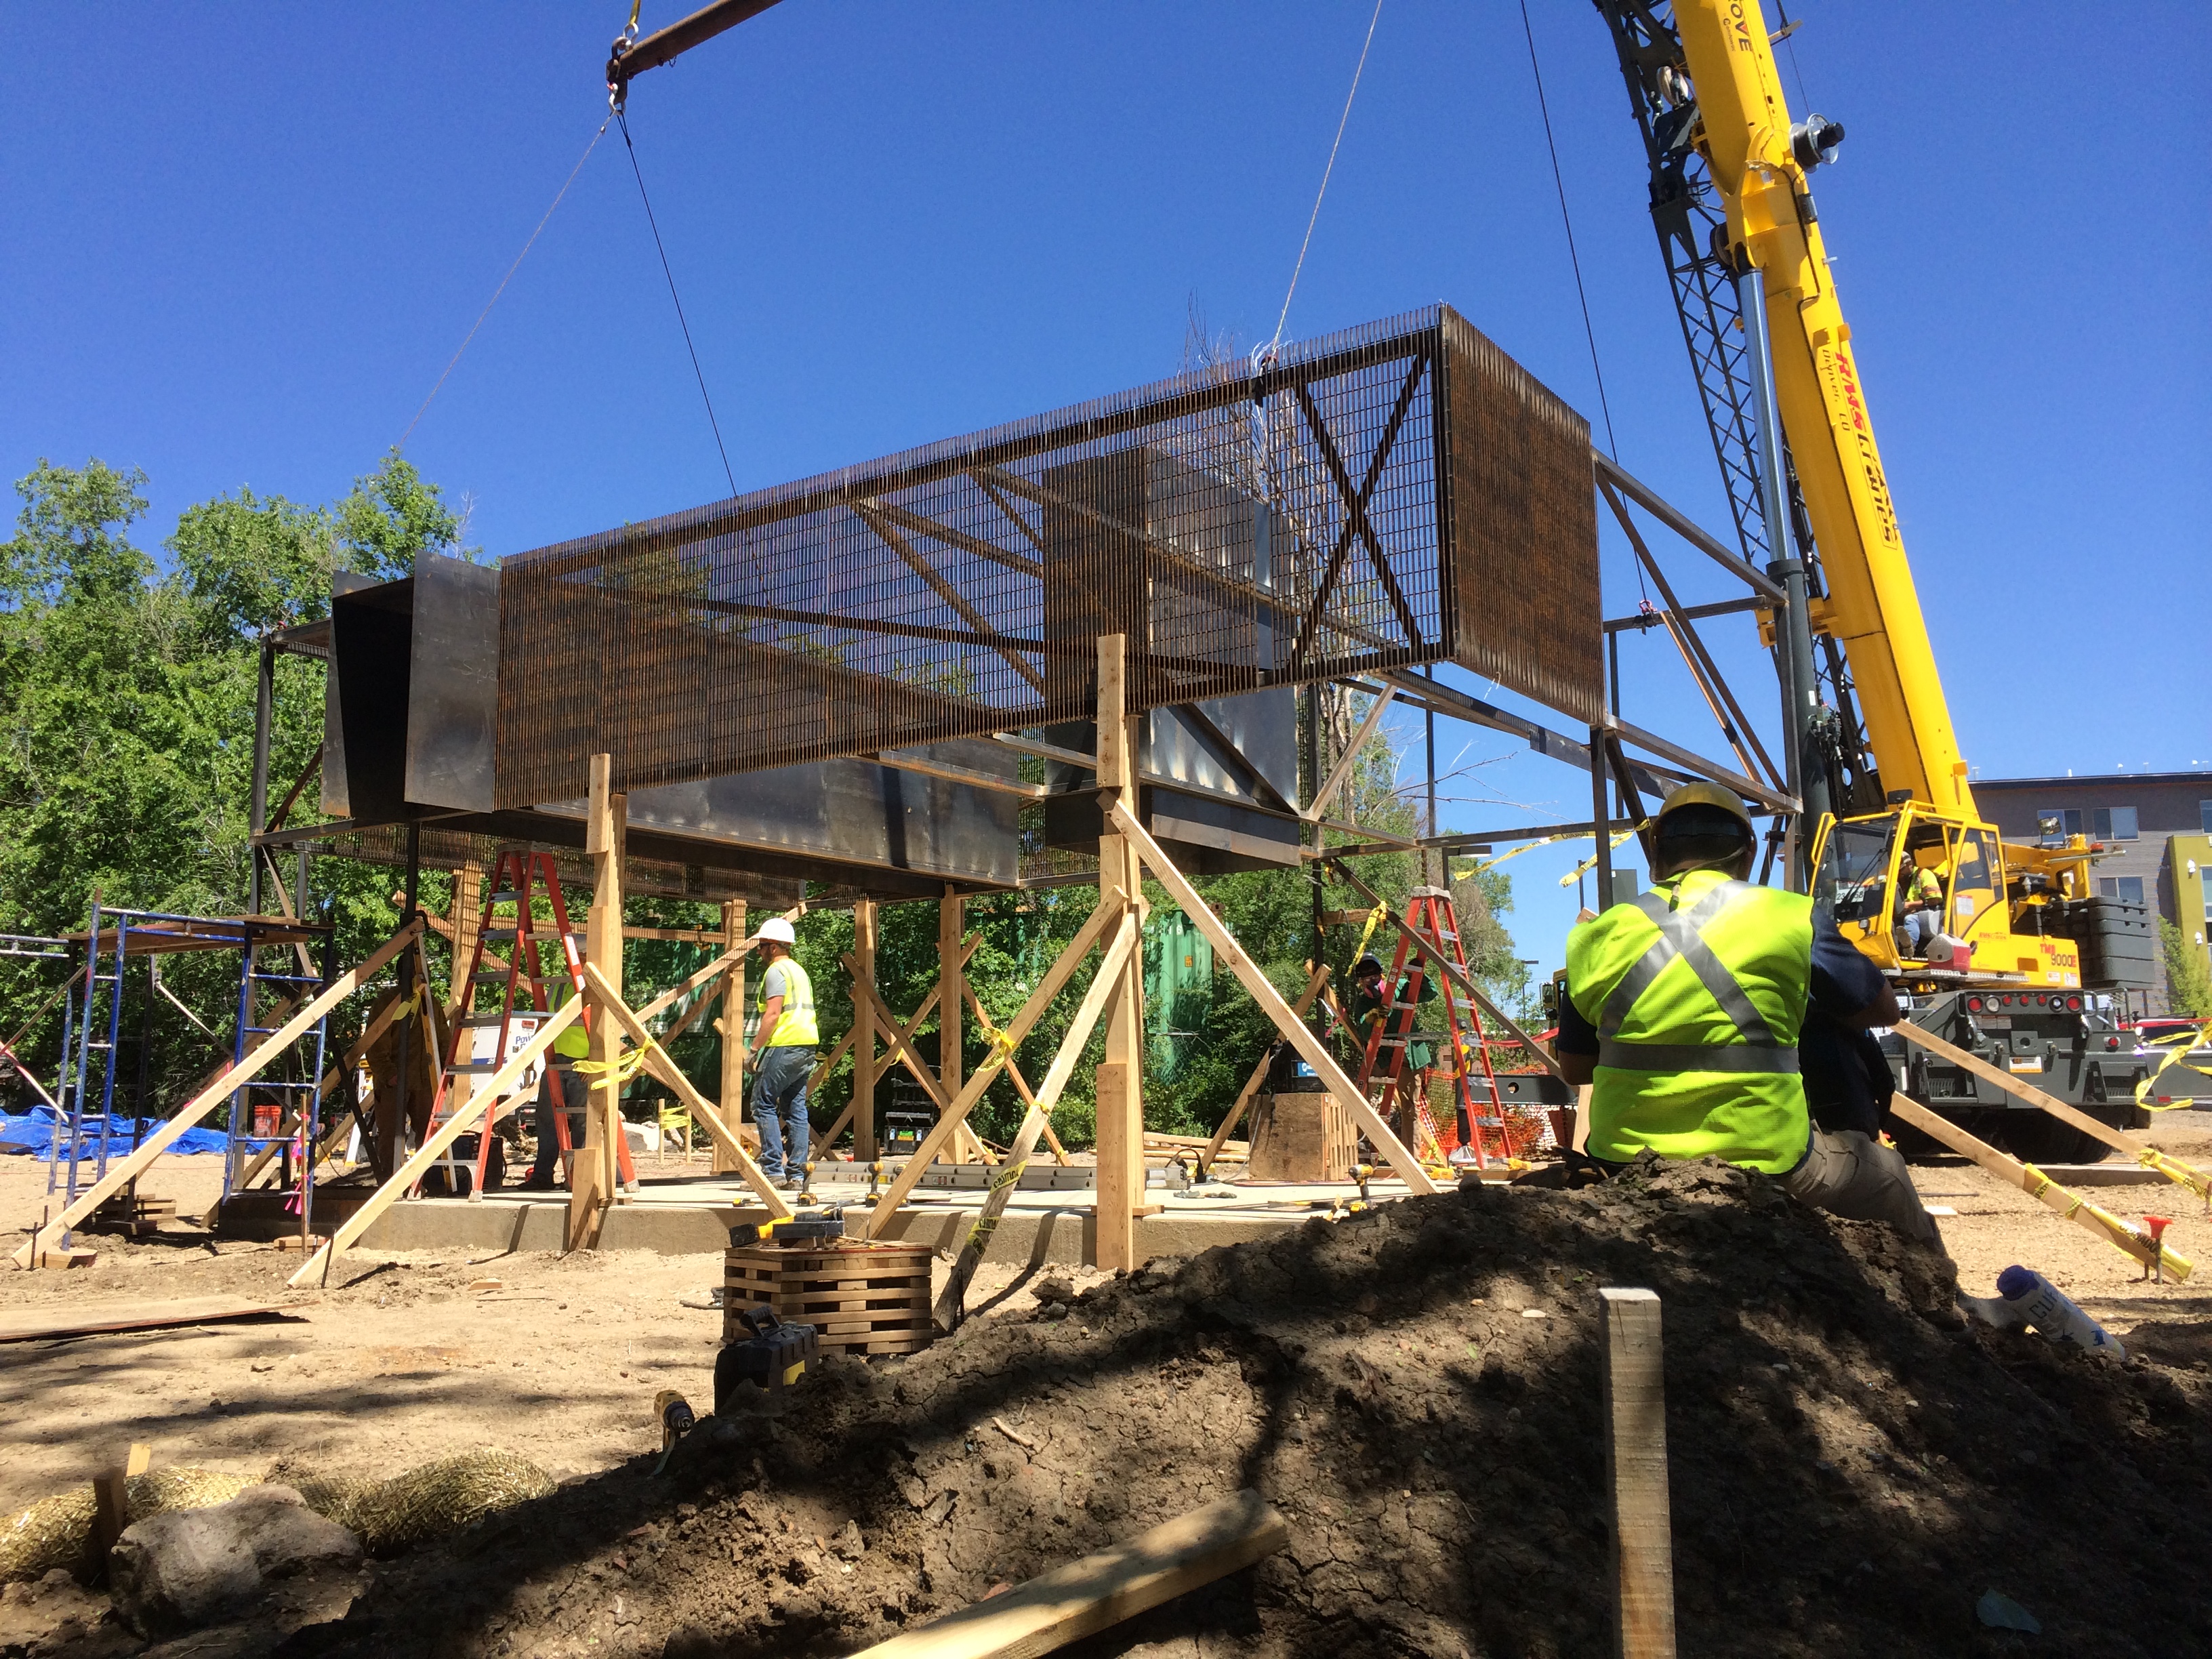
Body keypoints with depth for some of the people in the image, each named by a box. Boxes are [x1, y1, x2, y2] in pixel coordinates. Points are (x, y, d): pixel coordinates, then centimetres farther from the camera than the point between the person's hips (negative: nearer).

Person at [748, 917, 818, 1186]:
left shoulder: (776, 971, -6)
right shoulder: (800, 970, 22)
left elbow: (773, 1014, -15)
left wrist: (755, 1048, -13)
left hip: (784, 1046, -9)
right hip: (807, 1045, 9)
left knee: (764, 1104, -4)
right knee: (796, 1108, 7)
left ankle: (772, 1169, -8)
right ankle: (795, 1172, 6)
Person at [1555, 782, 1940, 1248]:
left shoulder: (1598, 940, 1)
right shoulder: (1790, 919, -5)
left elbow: (1573, 1068, 12)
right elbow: (1884, 1009, 11)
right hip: (1766, 1166, -2)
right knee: (1883, 1169, 28)